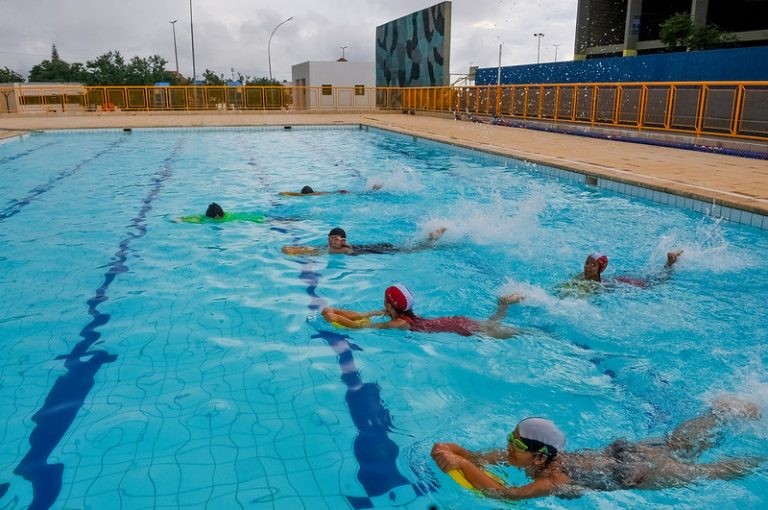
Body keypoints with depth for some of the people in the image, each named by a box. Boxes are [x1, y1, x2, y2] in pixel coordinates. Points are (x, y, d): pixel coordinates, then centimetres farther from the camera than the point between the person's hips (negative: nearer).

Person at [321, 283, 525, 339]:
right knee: (492, 323, 30)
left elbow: (360, 326, -29)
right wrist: (334, 310, -14)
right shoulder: (394, 313, -3)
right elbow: (360, 316, -4)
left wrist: (334, 318, -26)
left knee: (503, 333, 8)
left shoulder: (399, 323, -26)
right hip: (457, 321, 7)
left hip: (460, 328, -7)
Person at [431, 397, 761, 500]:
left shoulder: (553, 480, -37)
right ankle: (727, 410, 45)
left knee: (708, 471, 17)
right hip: (619, 452, 6)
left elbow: (502, 493, -49)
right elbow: (478, 457, -18)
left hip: (639, 472, -6)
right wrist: (450, 450, -37)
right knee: (678, 446, 28)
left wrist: (460, 464, -51)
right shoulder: (527, 454, -18)